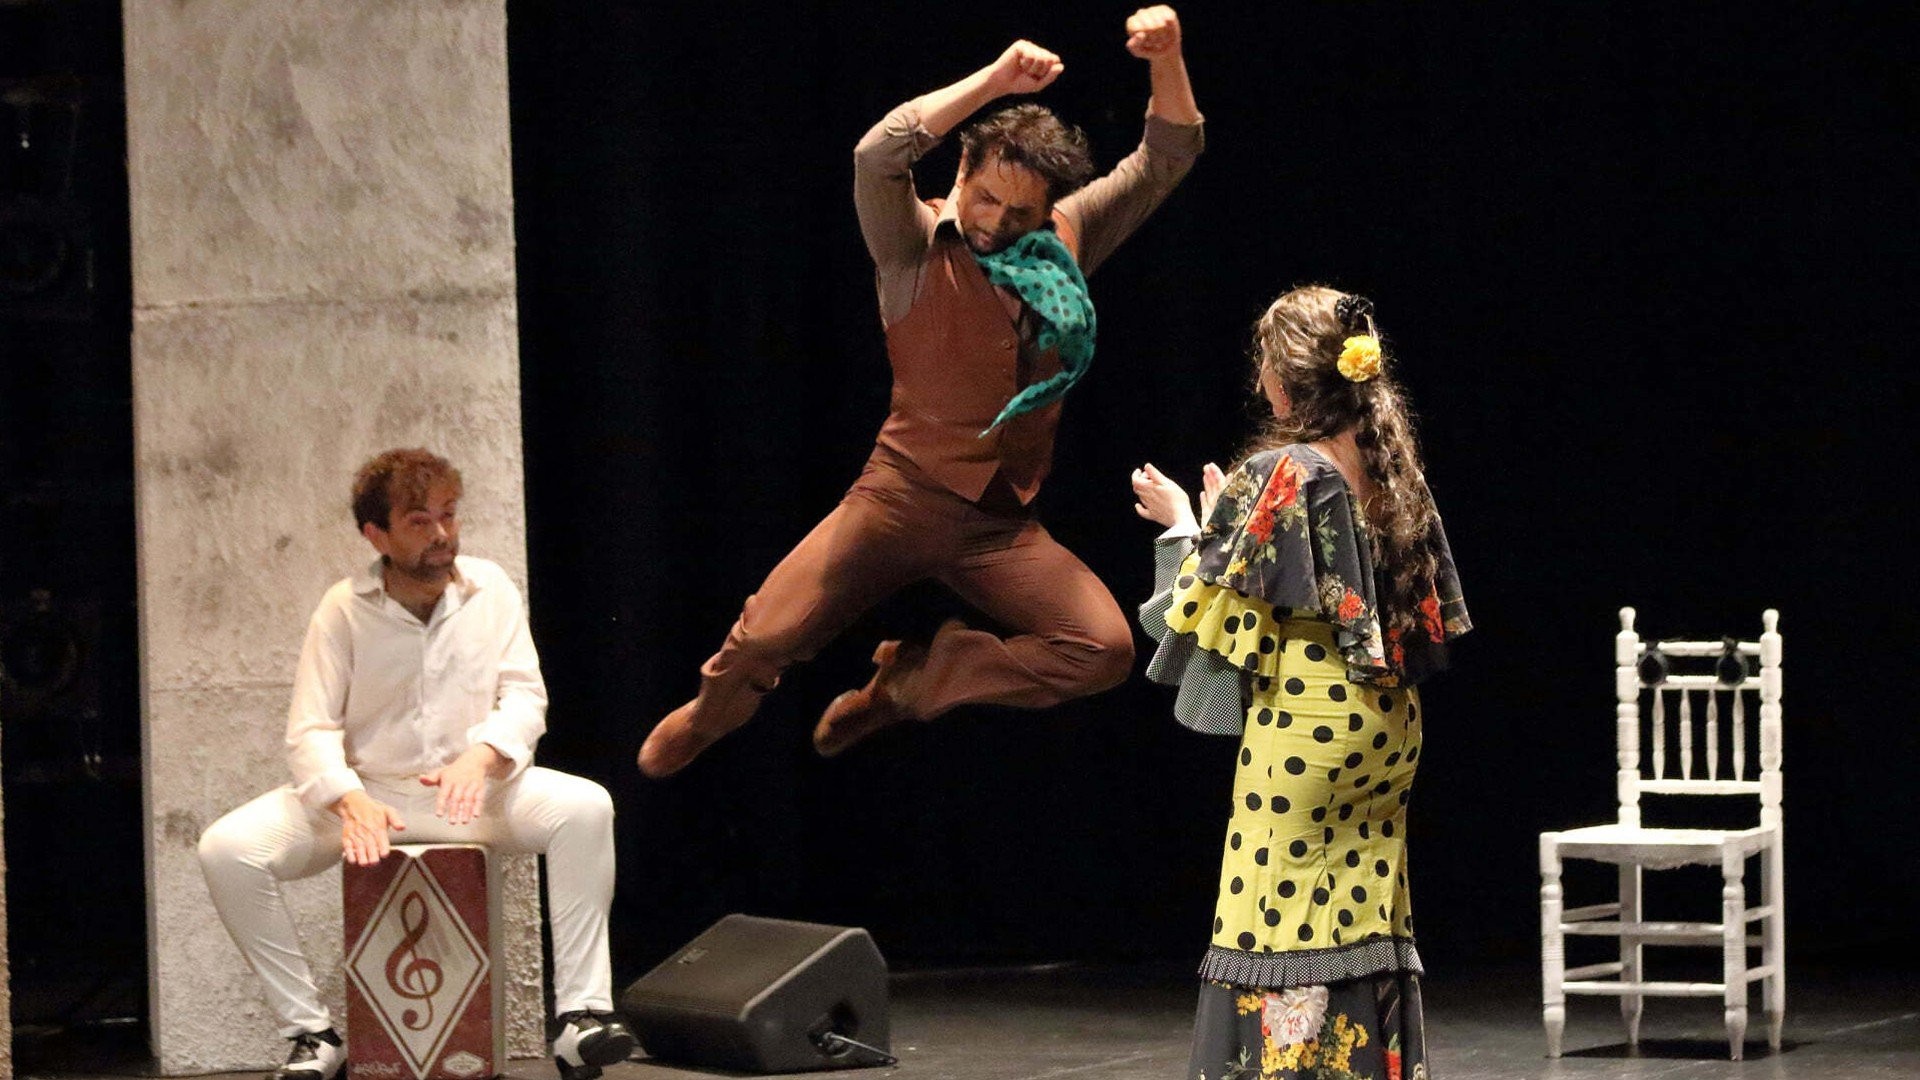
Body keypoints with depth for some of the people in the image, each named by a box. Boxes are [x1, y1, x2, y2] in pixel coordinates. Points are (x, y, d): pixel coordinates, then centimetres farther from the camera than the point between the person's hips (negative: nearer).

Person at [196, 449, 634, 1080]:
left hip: (470, 789, 0)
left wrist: (481, 756, -28)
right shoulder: (343, 609, -7)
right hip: (364, 792, 0)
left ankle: (581, 1013, -25)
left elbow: (524, 696, -5)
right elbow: (311, 731, -11)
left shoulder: (488, 589, -2)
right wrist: (350, 802, -32)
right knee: (227, 850, -24)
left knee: (584, 808, -28)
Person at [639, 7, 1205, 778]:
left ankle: (908, 682, 2)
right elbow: (877, 156, -24)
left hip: (1001, 522, 3)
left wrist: (1167, 62, -11)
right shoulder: (919, 247, -4)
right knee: (765, 639, -13)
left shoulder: (1066, 243, 8)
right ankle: (710, 714, 26)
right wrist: (994, 82, -27)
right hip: (904, 493, -3)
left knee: (1103, 648, -18)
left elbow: (1166, 158, 8)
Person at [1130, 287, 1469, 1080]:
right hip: (1389, 724, 7)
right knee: (1365, 922, 11)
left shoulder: (1277, 476, -14)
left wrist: (1186, 526, 11)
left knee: (1283, 932, -2)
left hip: (1303, 724, -7)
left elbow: (1212, 600, -9)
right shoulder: (1394, 468, 6)